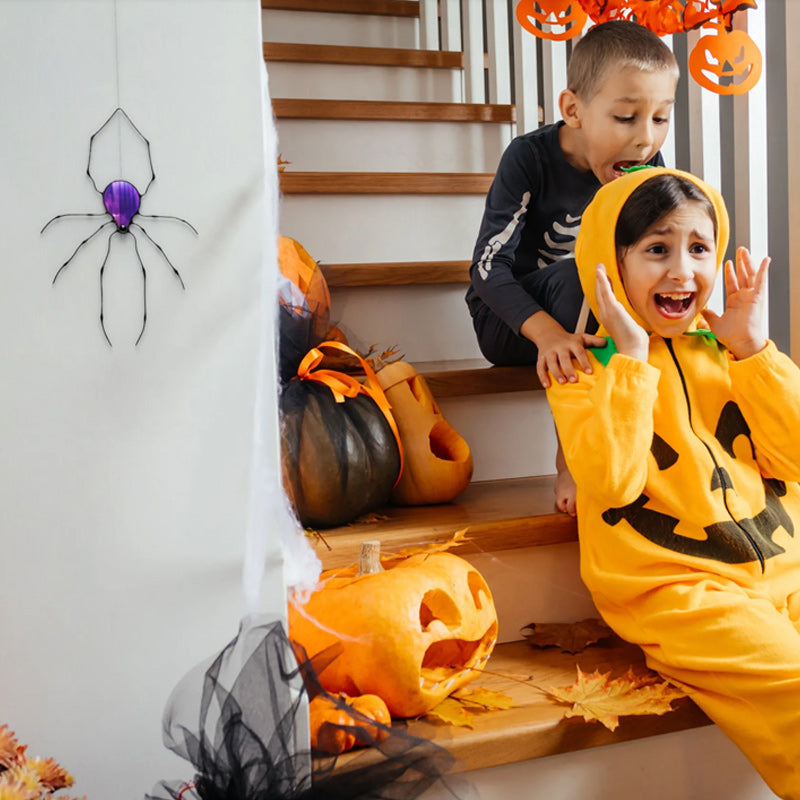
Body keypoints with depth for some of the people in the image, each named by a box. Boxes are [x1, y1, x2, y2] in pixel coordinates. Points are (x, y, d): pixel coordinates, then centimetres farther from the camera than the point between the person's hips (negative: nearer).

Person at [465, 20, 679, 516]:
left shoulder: (646, 167, -8)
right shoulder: (531, 158, -22)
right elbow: (488, 266, -28)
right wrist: (548, 331, -44)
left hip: (592, 311, 5)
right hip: (510, 321, -5)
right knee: (581, 273, -33)